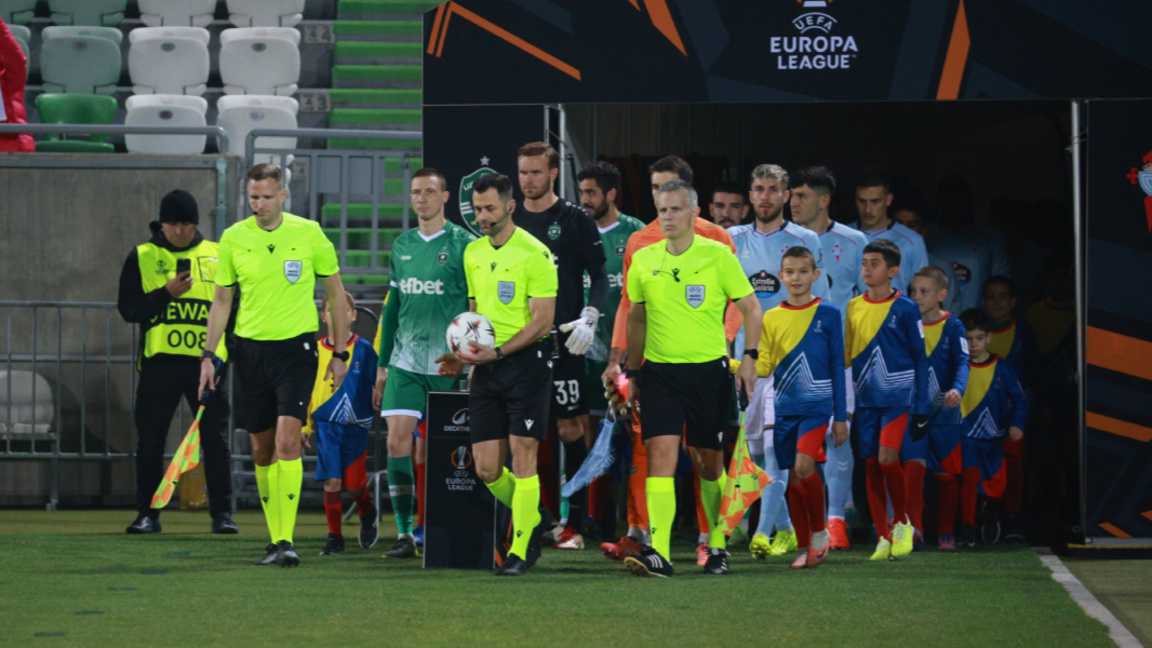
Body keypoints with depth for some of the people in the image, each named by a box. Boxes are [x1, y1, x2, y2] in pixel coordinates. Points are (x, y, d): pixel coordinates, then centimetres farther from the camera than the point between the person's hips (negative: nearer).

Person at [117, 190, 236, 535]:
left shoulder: (217, 256, 9)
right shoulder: (141, 257, 6)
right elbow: (128, 309, 0)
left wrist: (229, 351, 2)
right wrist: (167, 293, -13)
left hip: (207, 361, 0)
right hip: (158, 361, 0)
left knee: (216, 440, -2)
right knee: (150, 442, 2)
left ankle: (222, 513, 3)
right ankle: (147, 513, 11)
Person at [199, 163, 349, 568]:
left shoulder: (309, 233, -3)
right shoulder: (233, 239, 2)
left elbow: (336, 292, 6)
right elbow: (222, 300, 11)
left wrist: (340, 353, 4)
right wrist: (209, 356, 6)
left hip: (296, 345, -3)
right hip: (250, 348, 3)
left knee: (287, 440, -17)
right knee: (261, 450, 5)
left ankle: (287, 541, -17)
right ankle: (275, 540, 15)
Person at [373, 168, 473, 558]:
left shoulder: (462, 245, -3)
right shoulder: (402, 246, 13)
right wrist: (382, 365, 17)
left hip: (447, 364, -4)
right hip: (405, 362, 4)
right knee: (397, 441, -7)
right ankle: (404, 533, -5)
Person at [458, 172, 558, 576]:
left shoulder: (534, 254, -10)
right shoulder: (472, 253, 11)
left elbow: (543, 321, -13)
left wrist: (497, 352, -20)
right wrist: (467, 351, 7)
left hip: (525, 360, -6)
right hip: (487, 366, 6)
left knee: (522, 453, -8)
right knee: (486, 469, 2)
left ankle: (520, 550, -1)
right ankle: (532, 520, 26)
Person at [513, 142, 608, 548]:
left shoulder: (575, 220, 0)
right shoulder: (510, 220, 12)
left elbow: (599, 276, 1)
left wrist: (589, 319, -11)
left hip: (562, 340, -4)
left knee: (570, 430, -5)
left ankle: (574, 521, -1)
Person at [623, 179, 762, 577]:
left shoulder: (718, 256, -3)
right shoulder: (643, 260, 6)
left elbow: (750, 308, 3)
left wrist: (749, 357, -7)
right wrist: (633, 373, 19)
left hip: (708, 369, -2)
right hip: (659, 371, 2)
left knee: (709, 463, 7)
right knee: (660, 454, -13)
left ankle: (718, 546, 25)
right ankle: (658, 552, -21)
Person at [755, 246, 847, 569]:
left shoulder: (828, 314, 2)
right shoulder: (771, 318, 9)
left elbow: (837, 367, 3)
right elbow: (763, 366, 8)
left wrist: (841, 415, 1)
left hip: (817, 405, -3)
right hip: (786, 407, 3)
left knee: (804, 466, -20)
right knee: (793, 477, 3)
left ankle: (820, 532, -2)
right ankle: (804, 547, 13)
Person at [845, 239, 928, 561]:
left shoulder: (905, 308, -1)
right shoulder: (853, 308, 10)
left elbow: (919, 359, 2)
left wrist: (921, 409, -2)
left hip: (898, 397, -4)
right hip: (866, 399, 4)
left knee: (887, 457, -19)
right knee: (871, 465, 1)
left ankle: (902, 522, 1)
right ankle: (883, 539, 7)